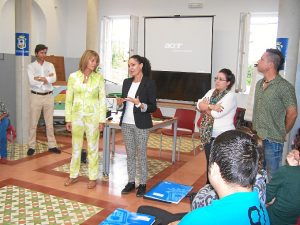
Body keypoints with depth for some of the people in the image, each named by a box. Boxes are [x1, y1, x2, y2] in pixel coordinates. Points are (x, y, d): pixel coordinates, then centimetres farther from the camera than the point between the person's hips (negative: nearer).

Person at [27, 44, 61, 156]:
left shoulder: (50, 65, 5)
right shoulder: (31, 66, -2)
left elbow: (54, 79, -12)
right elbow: (31, 82, -17)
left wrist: (39, 78, -17)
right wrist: (47, 78, -14)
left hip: (49, 96, 2)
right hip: (36, 96, -2)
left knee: (49, 122, 10)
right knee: (33, 123, 4)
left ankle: (52, 145, 18)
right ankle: (31, 146, 14)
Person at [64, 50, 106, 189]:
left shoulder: (99, 78, -4)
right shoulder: (73, 76, -1)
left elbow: (102, 99, -3)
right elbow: (69, 99, 2)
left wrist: (102, 120, -6)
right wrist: (68, 119, 1)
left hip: (93, 116, -1)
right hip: (77, 116, 2)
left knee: (93, 147, 6)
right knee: (76, 147, 12)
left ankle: (93, 177, 19)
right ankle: (74, 176, 27)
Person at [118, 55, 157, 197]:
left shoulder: (149, 83, -9)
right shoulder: (126, 82, 9)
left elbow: (153, 107, -10)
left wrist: (139, 104, -25)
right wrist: (120, 102, -5)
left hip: (141, 124, -5)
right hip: (126, 123, 5)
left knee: (141, 154, 2)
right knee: (130, 154, 11)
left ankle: (143, 184, 13)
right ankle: (131, 182, 22)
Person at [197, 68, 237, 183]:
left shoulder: (231, 96, -13)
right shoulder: (211, 92, 9)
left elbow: (216, 113, -22)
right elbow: (199, 104, -4)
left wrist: (206, 107, -5)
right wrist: (211, 106, -20)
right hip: (208, 135, 7)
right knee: (209, 163, 17)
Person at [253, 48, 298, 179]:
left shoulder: (284, 87, -15)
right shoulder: (259, 84, 9)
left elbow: (292, 114, -10)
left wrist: (282, 133, 0)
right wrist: (255, 130, 14)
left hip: (272, 140, -7)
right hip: (256, 138, 7)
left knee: (273, 177, 5)